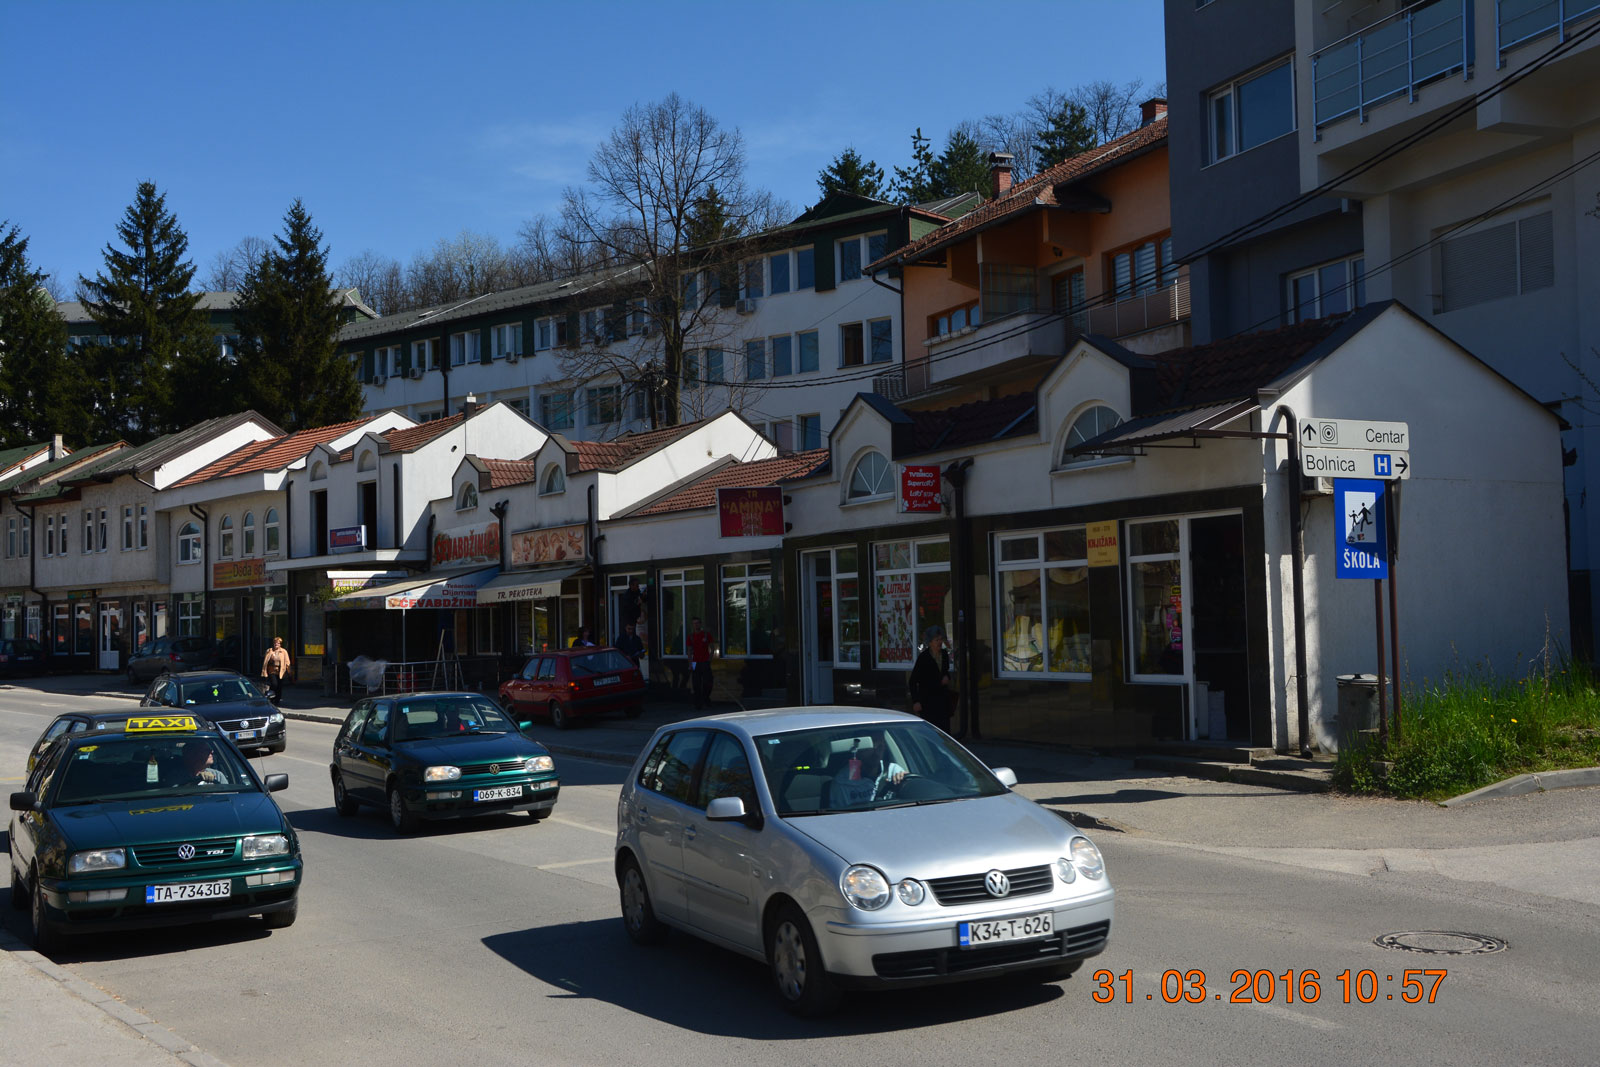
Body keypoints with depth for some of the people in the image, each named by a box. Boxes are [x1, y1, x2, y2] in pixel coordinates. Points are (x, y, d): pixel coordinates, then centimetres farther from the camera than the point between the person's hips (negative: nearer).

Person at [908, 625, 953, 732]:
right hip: (927, 699, -6)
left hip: (942, 698, 6)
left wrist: (946, 676, 1)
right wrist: (916, 701, -17)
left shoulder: (944, 654, 4)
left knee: (945, 729, 2)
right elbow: (913, 682, -11)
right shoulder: (923, 657, -14)